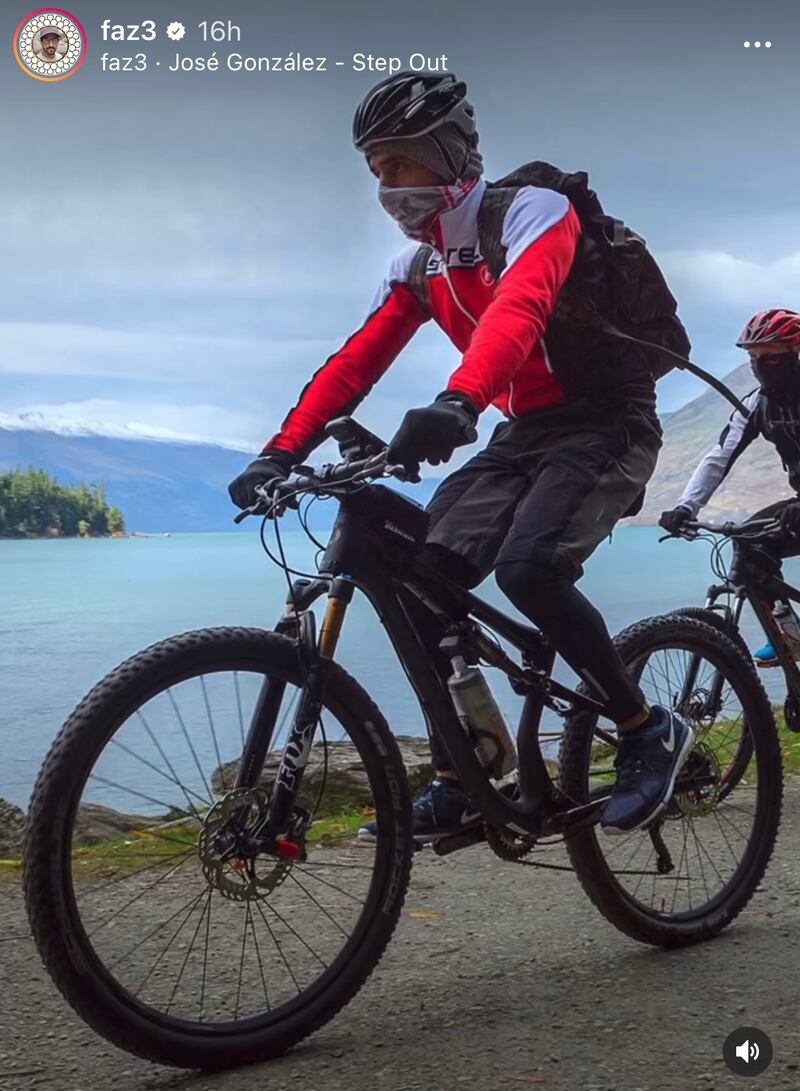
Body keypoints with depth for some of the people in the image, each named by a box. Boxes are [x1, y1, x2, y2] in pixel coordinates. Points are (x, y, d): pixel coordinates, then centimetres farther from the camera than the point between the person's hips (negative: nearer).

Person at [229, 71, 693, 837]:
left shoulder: (532, 212, -15)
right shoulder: (418, 267, 8)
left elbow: (518, 309, -36)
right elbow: (354, 364, 3)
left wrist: (458, 402, -54)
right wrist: (282, 452, -9)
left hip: (604, 424, -7)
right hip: (522, 434, 7)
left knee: (526, 568, -31)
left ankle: (650, 733, -10)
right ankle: (458, 784, 2)